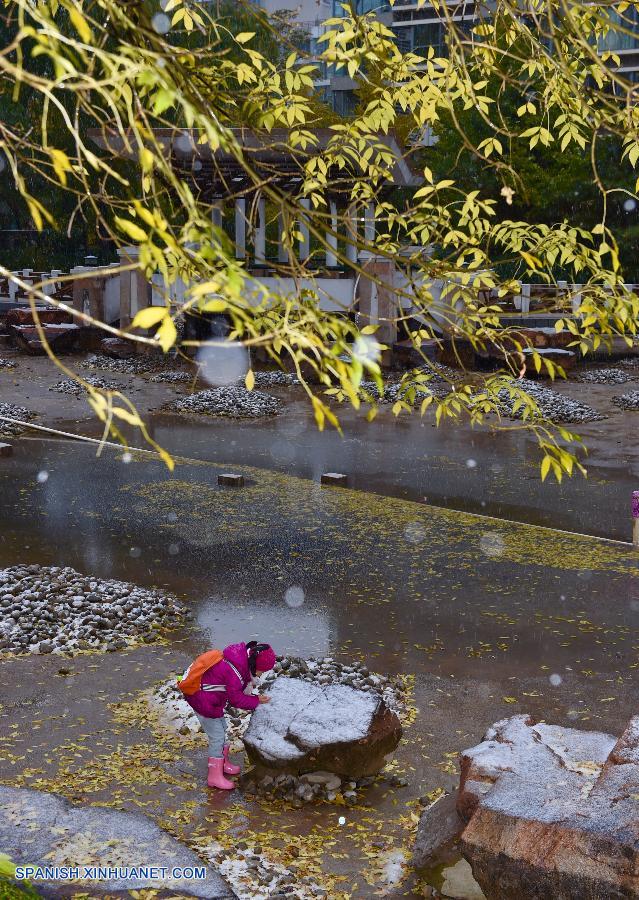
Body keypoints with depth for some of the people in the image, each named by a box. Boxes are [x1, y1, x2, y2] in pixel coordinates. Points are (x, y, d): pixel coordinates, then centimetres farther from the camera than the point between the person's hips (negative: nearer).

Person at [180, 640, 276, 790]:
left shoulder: (240, 654, -5)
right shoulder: (234, 672, -33)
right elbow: (236, 699, -23)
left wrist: (249, 682, -9)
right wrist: (256, 701, -13)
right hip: (204, 703, -10)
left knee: (221, 729, 23)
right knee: (217, 737, 0)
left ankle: (223, 764, 40)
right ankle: (215, 777, 13)